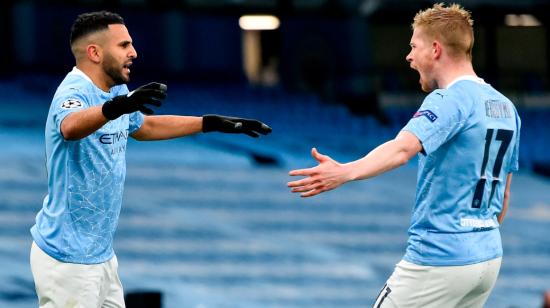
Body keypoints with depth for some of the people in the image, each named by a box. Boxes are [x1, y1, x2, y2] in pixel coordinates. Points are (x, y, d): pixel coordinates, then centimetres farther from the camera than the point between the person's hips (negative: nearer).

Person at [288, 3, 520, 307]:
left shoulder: (448, 101, -15)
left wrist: (345, 172, -51)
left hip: (437, 259, -8)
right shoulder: (506, 108, 11)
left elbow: (403, 148, -35)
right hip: (489, 259, 8)